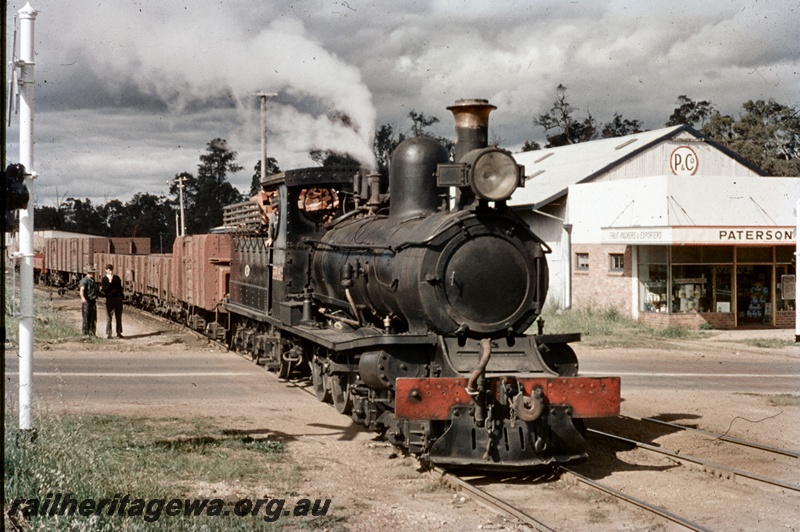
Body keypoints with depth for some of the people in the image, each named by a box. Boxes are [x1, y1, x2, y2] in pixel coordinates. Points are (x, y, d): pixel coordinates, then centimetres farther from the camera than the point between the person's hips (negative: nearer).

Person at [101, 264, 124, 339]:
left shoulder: (117, 278, 12)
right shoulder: (104, 279, -1)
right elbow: (105, 290, -10)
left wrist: (121, 296, 9)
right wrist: (110, 282, -16)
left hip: (118, 298, 4)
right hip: (110, 299, -4)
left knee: (119, 317, 7)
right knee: (108, 317, -3)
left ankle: (119, 332, 14)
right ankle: (108, 333, 1)